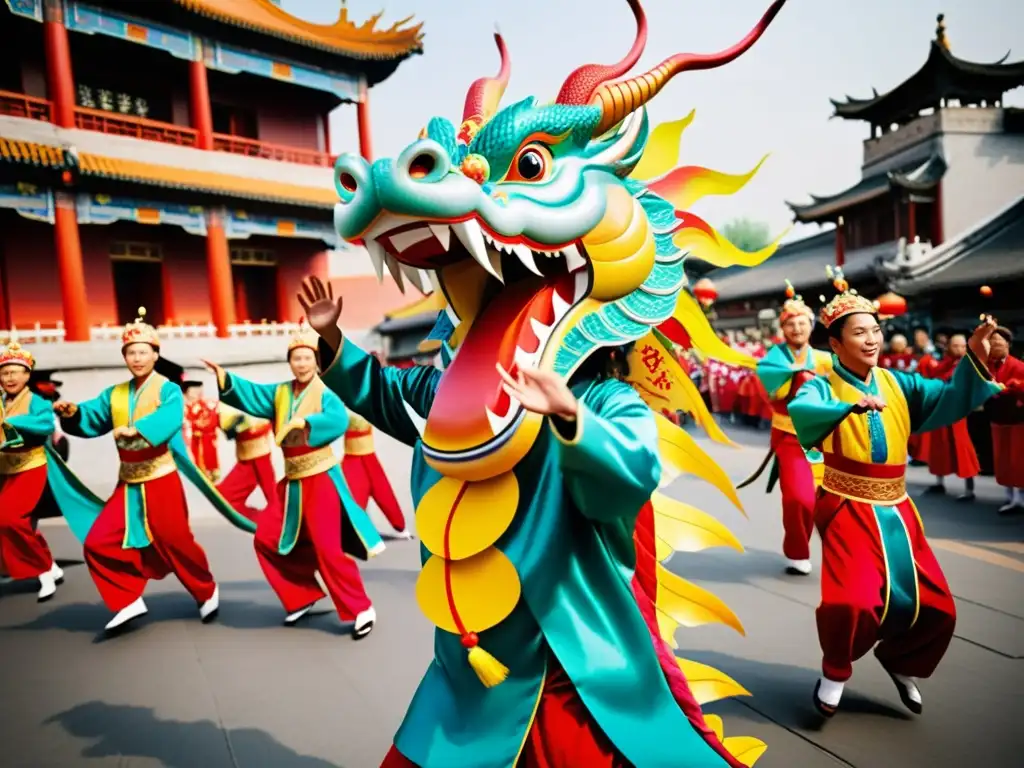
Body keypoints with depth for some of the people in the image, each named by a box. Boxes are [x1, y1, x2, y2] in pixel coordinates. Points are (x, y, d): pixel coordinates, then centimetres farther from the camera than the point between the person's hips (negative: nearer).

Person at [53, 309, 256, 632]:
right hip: (128, 484, 6)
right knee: (98, 544, 1)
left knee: (175, 543, 2)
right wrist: (72, 412, -24)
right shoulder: (114, 394, 9)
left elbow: (167, 421, -29)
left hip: (161, 481, -6)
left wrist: (136, 429, -44)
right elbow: (91, 418, -3)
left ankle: (207, 592, 27)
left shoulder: (168, 390, -10)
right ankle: (130, 601, 15)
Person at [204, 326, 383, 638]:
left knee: (328, 548, -9)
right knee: (266, 539, 12)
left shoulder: (325, 394, -11)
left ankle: (361, 609, 6)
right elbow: (250, 394, -5)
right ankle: (303, 596, 27)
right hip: (292, 481, 7)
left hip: (320, 478, -7)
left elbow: (338, 420, -30)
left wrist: (301, 422, -38)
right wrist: (224, 378, -20)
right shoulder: (280, 392, 8)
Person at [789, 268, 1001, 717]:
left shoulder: (898, 384, 6)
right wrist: (854, 404, -46)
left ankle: (899, 660, 37)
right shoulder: (823, 387, -10)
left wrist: (974, 358, -19)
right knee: (852, 603, -20)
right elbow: (801, 413, -31)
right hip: (847, 509, -5)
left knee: (936, 608, 6)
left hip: (896, 510, 5)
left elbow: (949, 401, -5)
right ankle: (835, 673, 11)